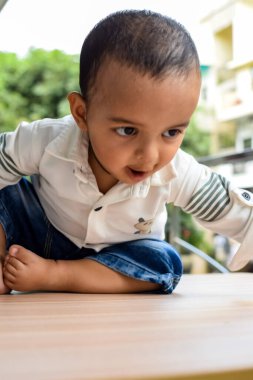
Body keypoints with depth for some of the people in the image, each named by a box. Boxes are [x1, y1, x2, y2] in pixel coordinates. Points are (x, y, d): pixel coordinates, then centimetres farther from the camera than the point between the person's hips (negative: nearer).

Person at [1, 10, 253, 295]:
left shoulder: (180, 176, -27)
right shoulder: (47, 141, -29)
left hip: (115, 258, 2)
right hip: (39, 234, -1)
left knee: (163, 262, -26)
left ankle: (51, 276, -24)